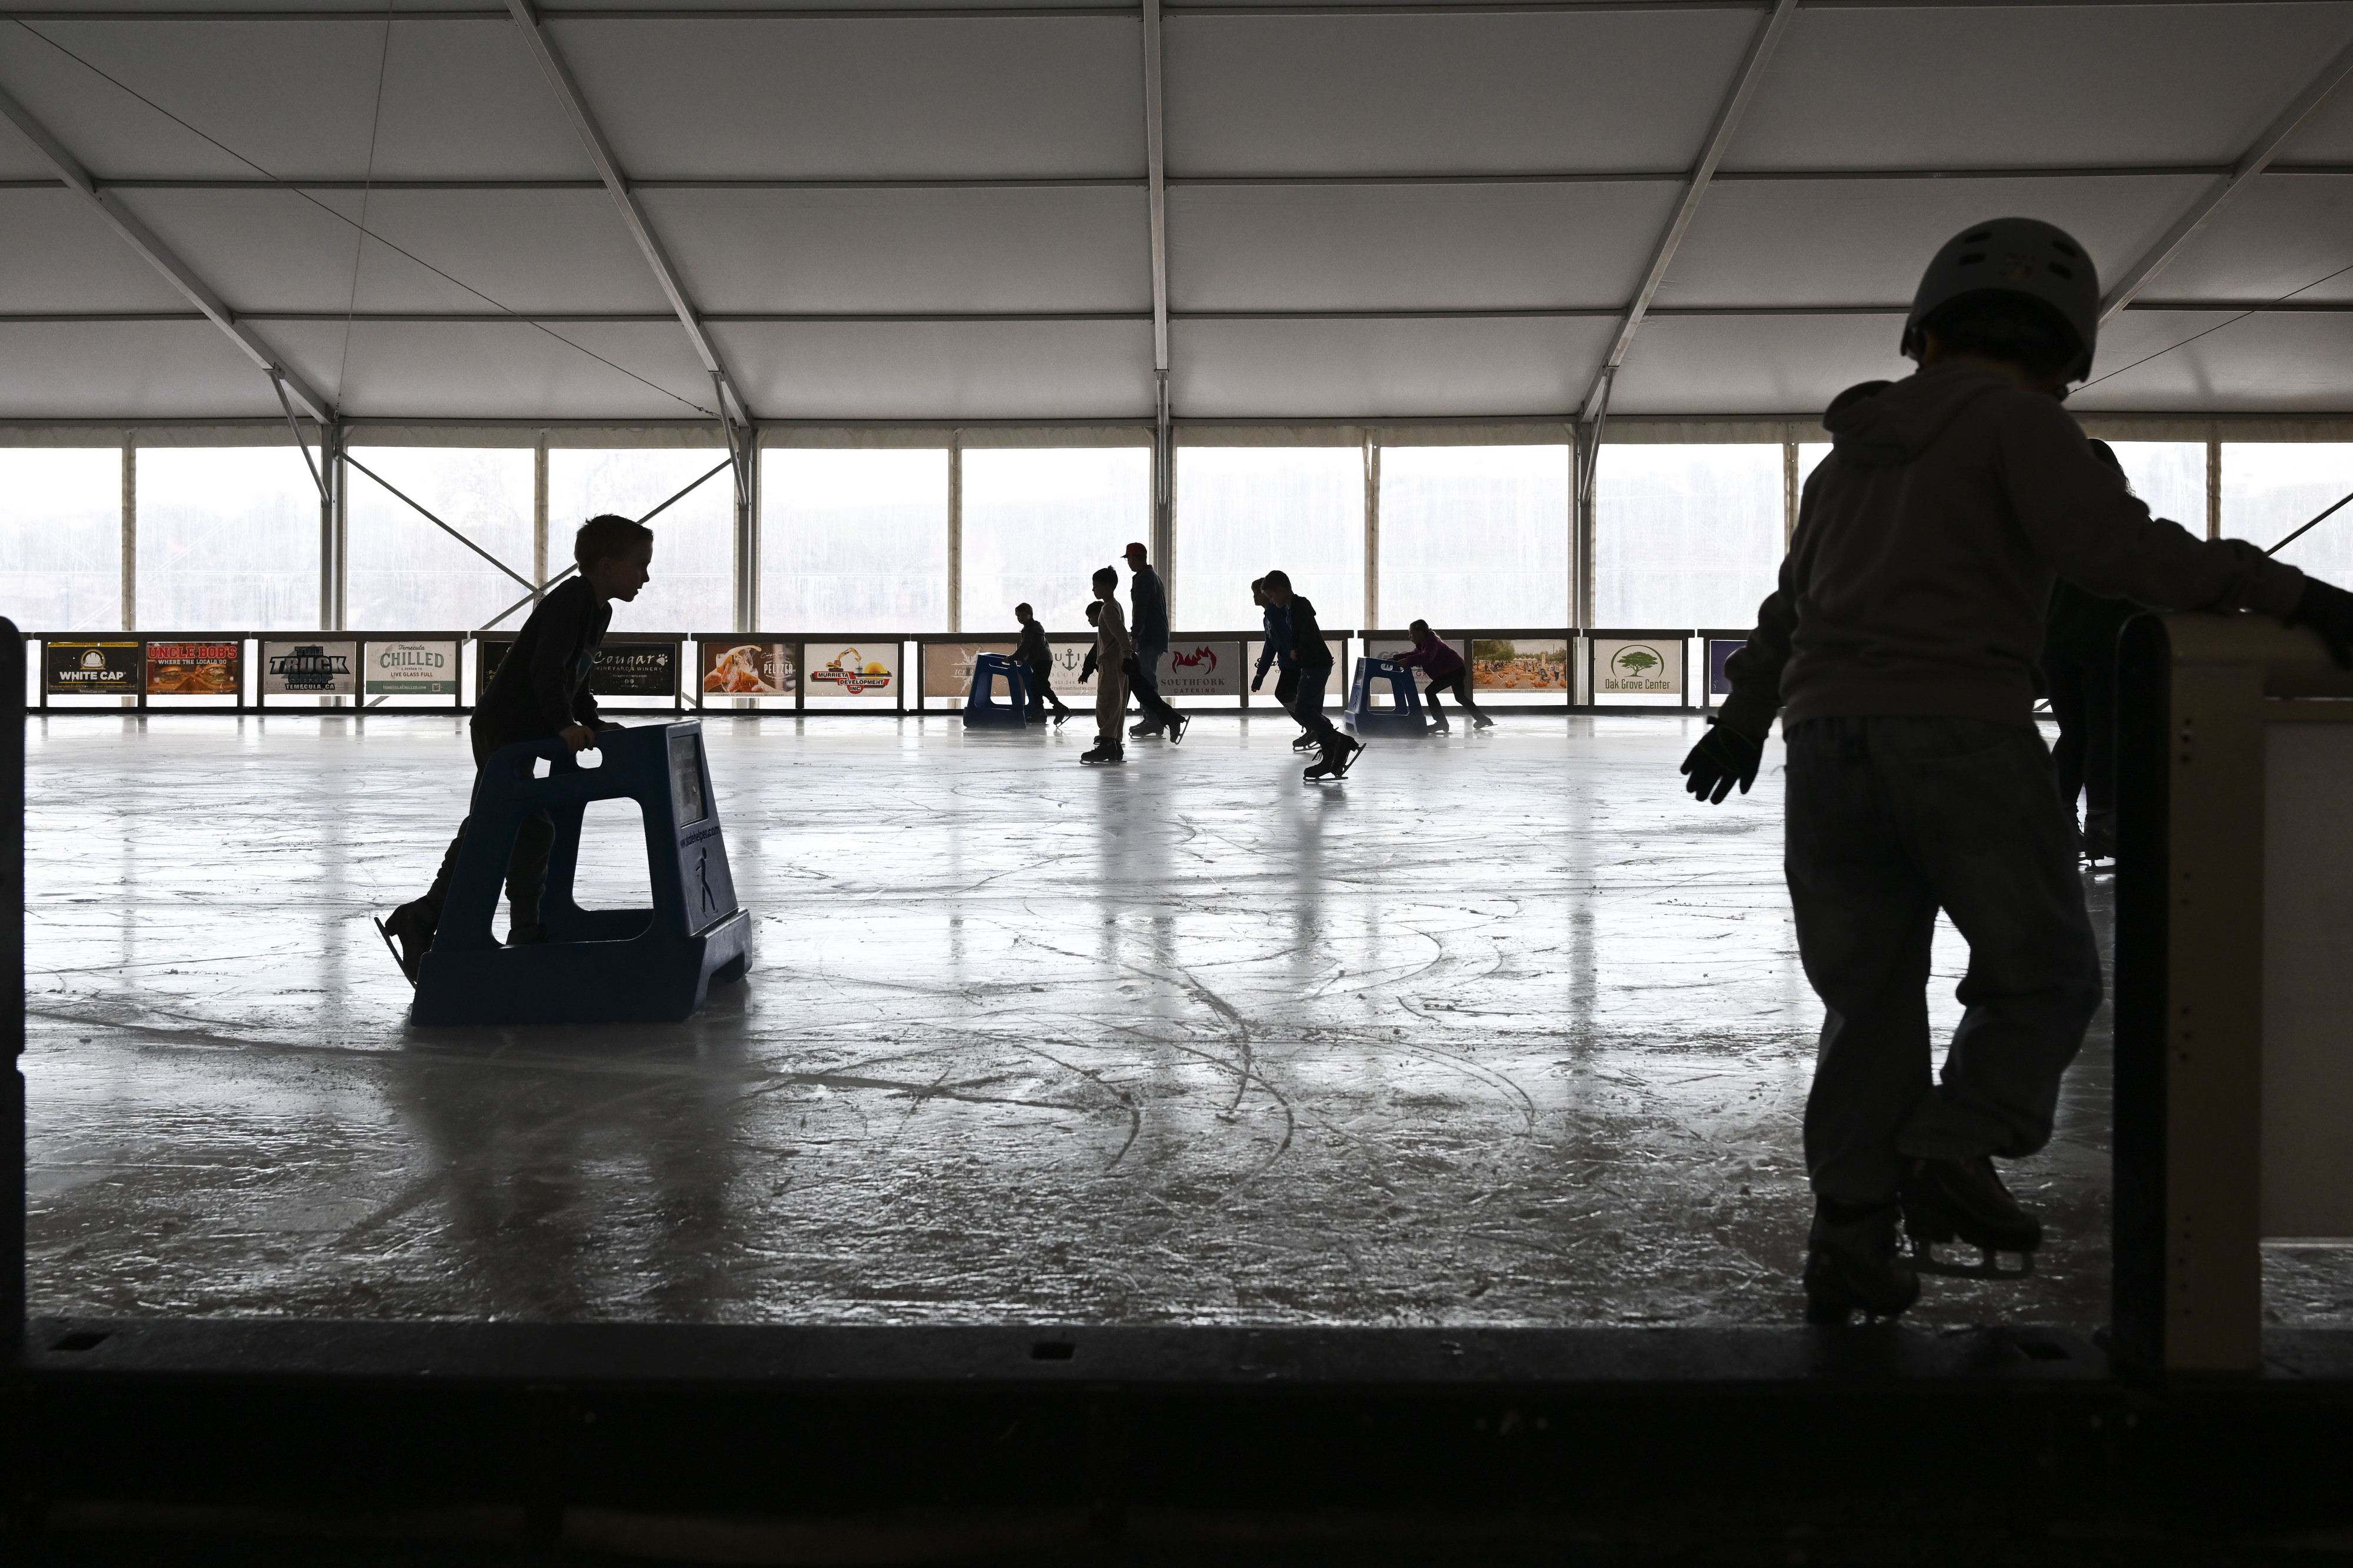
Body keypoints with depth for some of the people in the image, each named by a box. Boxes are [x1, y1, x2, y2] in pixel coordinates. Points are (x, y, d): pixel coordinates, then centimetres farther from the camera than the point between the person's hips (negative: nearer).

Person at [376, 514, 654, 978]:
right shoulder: (572, 599, -18)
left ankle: (420, 919, 20)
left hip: (521, 733, 10)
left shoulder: (599, 610, 12)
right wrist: (565, 724, -35)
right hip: (503, 730, -10)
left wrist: (593, 722, 11)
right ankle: (527, 933, 0)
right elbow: (547, 667, -29)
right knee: (532, 829, -9)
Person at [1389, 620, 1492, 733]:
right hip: (1458, 669, 11)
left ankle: (1441, 723, -15)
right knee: (1460, 697, 27)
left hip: (1455, 670, -11)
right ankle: (1482, 719, 40)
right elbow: (1414, 654, 20)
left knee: (1430, 691, -16)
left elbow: (1427, 657, -43)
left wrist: (1407, 660, -48)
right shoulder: (1422, 644, 8)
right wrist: (1395, 658, 9)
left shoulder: (1431, 642, -24)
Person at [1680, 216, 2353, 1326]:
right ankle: (1956, 1149, -12)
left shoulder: (1850, 453, 22)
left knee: (1868, 995, 10)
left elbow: (1792, 606, 33)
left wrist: (1743, 721, 45)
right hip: (1960, 735, -6)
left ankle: (1850, 1237, 6)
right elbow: (2114, 548, -16)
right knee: (2041, 976, 7)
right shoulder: (2017, 423, 1)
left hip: (1827, 737, 6)